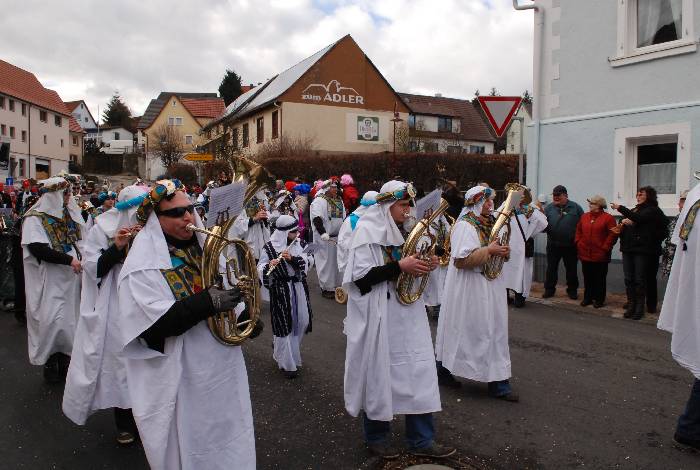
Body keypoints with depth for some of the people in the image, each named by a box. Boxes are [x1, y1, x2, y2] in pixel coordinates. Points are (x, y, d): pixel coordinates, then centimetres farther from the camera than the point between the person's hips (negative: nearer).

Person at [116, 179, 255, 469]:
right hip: (184, 375, -6)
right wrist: (208, 302, -30)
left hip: (223, 362, 6)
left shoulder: (203, 244, 3)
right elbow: (156, 323, -23)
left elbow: (226, 288, 15)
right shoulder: (144, 263, -16)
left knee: (225, 436, 22)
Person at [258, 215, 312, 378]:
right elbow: (260, 268, -10)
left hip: (299, 287, 5)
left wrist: (292, 258, -23)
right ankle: (287, 364, 14)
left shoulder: (299, 243, 3)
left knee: (302, 321, 12)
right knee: (284, 324, 0)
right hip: (281, 289, -5)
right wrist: (269, 266, -31)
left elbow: (306, 262, -6)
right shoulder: (270, 247, -10)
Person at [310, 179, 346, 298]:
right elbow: (317, 219, -21)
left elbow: (343, 217, 20)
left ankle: (337, 285, 24)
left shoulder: (339, 200, 13)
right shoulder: (319, 201, -11)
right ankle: (326, 288, 9)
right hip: (325, 238, -7)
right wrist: (323, 234, -28)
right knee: (327, 261, -2)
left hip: (339, 236, 7)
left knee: (338, 261, 12)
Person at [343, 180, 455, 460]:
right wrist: (400, 266, -23)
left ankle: (421, 439, 22)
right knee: (379, 375, 7)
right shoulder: (367, 230, -11)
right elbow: (361, 276, -19)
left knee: (418, 373, 9)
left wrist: (424, 265, -1)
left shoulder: (400, 230, 11)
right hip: (379, 316, -7)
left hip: (406, 312, 7)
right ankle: (377, 437, 27)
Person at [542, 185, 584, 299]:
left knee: (571, 269, 10)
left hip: (571, 245, -1)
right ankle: (549, 289, 20)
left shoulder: (575, 208, -2)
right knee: (551, 268, 9)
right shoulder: (549, 208, 3)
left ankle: (572, 290, 24)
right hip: (553, 245, 1)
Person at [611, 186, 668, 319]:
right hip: (628, 248, 6)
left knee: (640, 280, -3)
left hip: (643, 250, -6)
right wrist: (623, 222, -3)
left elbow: (638, 218, -20)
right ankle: (631, 305, 11)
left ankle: (640, 308, 3)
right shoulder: (634, 210, 20)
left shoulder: (653, 210, -2)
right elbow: (623, 228, 20)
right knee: (629, 279, 5)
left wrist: (620, 208, -16)